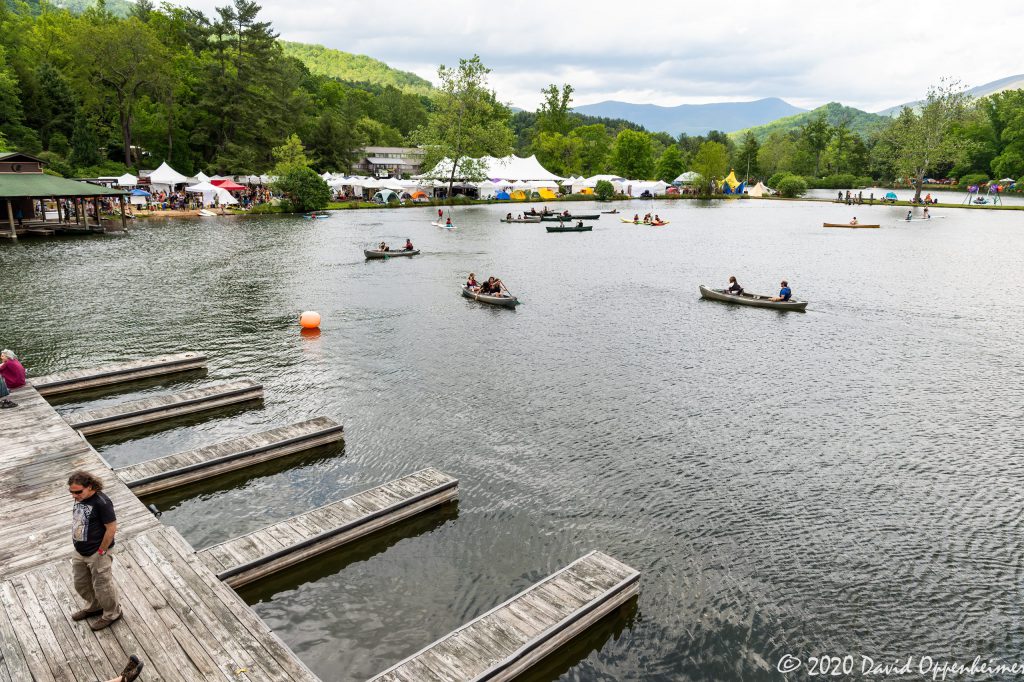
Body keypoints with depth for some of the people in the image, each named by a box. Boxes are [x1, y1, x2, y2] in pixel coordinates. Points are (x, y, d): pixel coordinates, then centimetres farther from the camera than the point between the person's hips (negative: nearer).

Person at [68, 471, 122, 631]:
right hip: (79, 552, 8)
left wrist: (101, 551, -17)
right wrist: (76, 545, 12)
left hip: (96, 553, -8)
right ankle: (94, 607, 48)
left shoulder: (101, 502, -27)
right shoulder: (80, 498, -2)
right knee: (81, 584, 24)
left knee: (102, 586, 9)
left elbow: (111, 528, -23)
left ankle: (112, 613, 30)